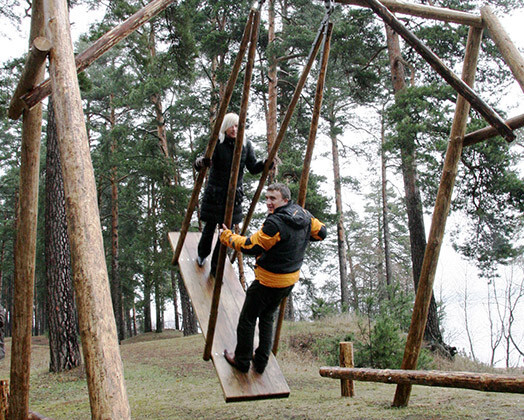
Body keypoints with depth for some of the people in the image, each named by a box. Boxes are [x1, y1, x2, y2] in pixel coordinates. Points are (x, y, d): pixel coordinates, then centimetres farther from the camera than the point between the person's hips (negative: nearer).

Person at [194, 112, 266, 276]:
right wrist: (201, 162, -43)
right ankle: (202, 254, 42)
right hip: (214, 193, -2)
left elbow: (253, 168, 0)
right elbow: (199, 164, -19)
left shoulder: (246, 145, -2)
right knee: (210, 226, 11)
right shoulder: (216, 143, -11)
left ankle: (216, 269, 21)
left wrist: (266, 163, -20)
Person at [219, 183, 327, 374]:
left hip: (269, 281, -9)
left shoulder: (275, 223, -27)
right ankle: (261, 360, 31)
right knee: (267, 317, 25)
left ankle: (242, 360, 24)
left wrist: (227, 236, -9)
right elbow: (321, 232, 13)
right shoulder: (304, 215, -2)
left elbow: (250, 246, -23)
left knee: (247, 319, 10)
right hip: (291, 278, 9)